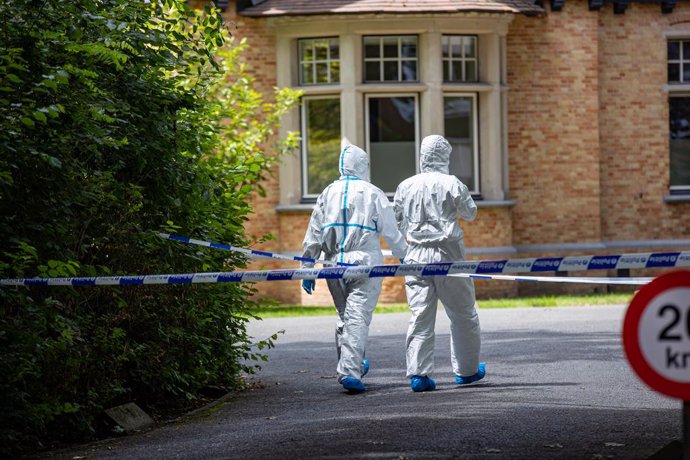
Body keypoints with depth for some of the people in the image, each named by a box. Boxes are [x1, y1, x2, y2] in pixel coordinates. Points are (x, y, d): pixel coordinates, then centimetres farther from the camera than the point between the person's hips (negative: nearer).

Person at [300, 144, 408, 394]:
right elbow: (391, 232, 3)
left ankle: (349, 364, 26)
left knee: (344, 315, 18)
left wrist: (307, 269, 13)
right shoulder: (373, 194, -1)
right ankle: (350, 371, -18)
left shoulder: (328, 193, 9)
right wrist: (404, 255, 19)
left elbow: (313, 234, 9)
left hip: (334, 264, 4)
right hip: (364, 263, -4)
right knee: (358, 316, -7)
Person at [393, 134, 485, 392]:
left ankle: (418, 373, -6)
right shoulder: (452, 184, -8)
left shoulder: (405, 186, 3)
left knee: (420, 316, 2)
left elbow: (398, 224, 10)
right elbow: (470, 213, 5)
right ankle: (466, 370, 21)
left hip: (416, 256, 3)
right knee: (463, 315, 12)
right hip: (448, 255, -3)